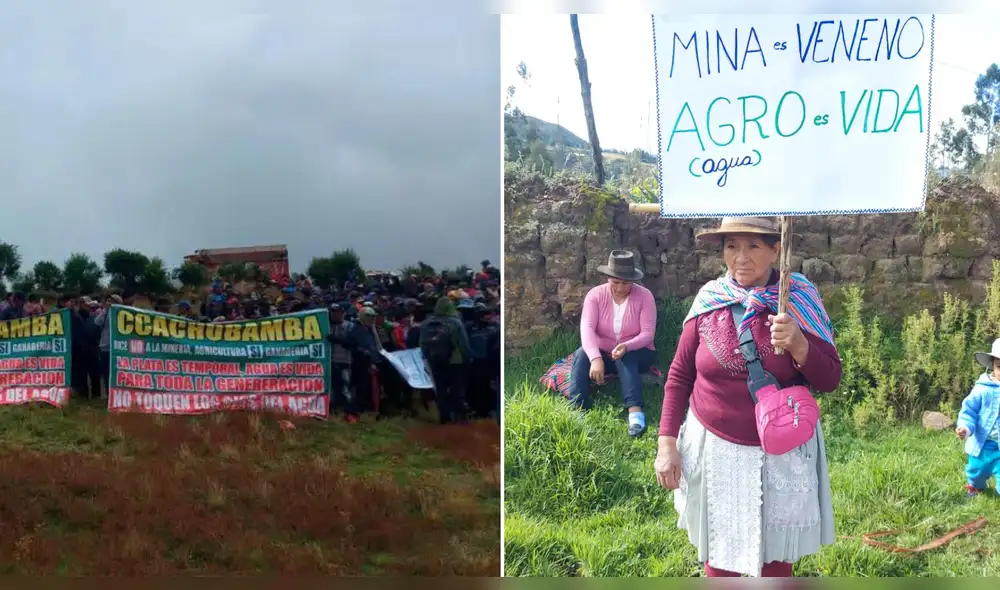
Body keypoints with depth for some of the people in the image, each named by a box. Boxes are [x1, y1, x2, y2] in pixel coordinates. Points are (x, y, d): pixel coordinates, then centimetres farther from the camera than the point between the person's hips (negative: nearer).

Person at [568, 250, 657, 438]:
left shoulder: (644, 296, -12)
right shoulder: (595, 295, -10)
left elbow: (647, 333, -18)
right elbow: (587, 328, -24)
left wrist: (627, 346, -40)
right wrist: (596, 357, -43)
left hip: (636, 354, -1)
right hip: (603, 354, 1)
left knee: (626, 357, -36)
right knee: (582, 353, -30)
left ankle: (635, 412, -51)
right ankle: (577, 410, -44)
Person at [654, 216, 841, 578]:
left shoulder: (800, 302, -7)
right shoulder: (708, 301, -5)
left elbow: (829, 380, -5)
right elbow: (679, 376, 2)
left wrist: (798, 345, -24)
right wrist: (667, 443, -3)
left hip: (782, 453, -1)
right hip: (714, 448, 1)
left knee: (776, 556, 10)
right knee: (719, 554, 13)